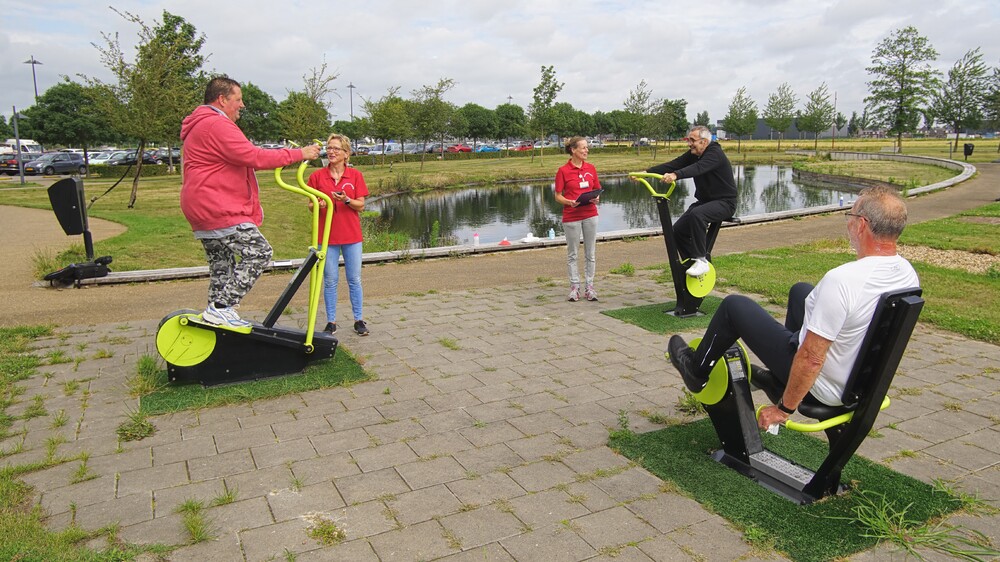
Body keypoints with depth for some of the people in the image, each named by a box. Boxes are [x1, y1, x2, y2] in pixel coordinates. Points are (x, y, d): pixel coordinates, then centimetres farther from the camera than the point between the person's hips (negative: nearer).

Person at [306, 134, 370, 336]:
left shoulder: (355, 175, 1)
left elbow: (361, 205, 0)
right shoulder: (317, 176, 1)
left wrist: (346, 200, -19)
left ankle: (359, 320, 16)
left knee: (354, 279, 6)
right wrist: (319, 205, -17)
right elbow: (311, 206, 5)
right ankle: (331, 322, 15)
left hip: (351, 235, 0)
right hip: (327, 235, 0)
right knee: (330, 280, 6)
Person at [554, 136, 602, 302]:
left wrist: (597, 198, -7)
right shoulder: (563, 170, -5)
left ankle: (589, 287, 15)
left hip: (590, 215, 4)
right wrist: (570, 202, -21)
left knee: (591, 253, 6)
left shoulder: (591, 168, 6)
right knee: (572, 253, 6)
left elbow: (597, 189, 15)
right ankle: (574, 287, 15)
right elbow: (558, 196, -3)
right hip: (571, 217, -3)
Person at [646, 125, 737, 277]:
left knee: (696, 214, -36)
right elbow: (672, 165, -6)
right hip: (705, 201, 8)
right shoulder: (693, 155, 6)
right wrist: (645, 172, -19)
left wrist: (676, 175, -56)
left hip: (724, 202, -8)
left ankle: (701, 260, -30)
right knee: (678, 229, -6)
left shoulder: (715, 154, -18)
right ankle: (692, 263, 10)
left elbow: (698, 168, -38)